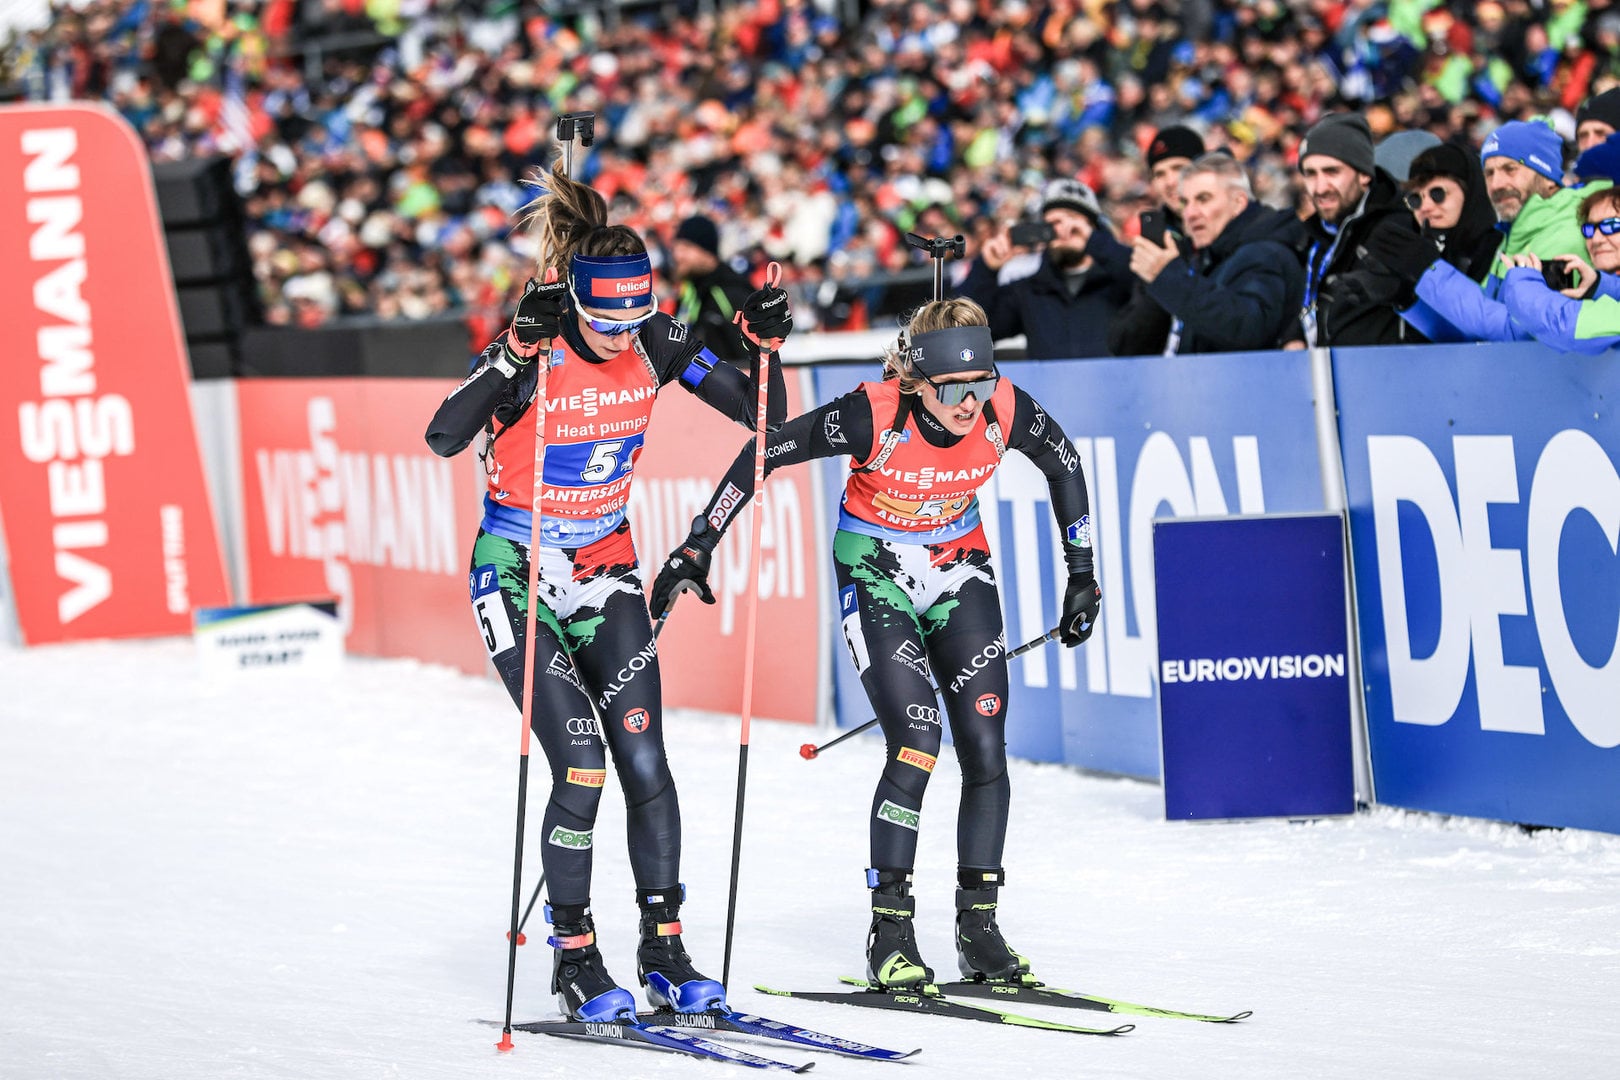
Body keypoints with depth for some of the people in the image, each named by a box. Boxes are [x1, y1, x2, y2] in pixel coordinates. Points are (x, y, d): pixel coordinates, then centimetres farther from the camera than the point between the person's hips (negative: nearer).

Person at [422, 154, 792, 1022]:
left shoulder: (655, 343, -9)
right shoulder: (535, 350, -22)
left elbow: (763, 417, -3)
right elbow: (444, 437, -36)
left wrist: (766, 343, -21)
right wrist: (518, 351, -45)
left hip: (607, 568, 4)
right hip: (519, 573, -4)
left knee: (643, 759, -4)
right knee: (581, 764, -12)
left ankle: (665, 950, 7)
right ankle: (573, 959, 2)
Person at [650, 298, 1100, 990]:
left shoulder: (1006, 412, -21)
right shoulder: (873, 415, -30)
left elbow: (1063, 464, 1)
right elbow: (767, 451, -19)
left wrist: (1081, 574, 3)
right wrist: (698, 546, -17)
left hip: (958, 568, 4)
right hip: (876, 570, -4)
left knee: (985, 746, -6)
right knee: (917, 737, -18)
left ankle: (979, 925, 7)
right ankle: (889, 930, -8)